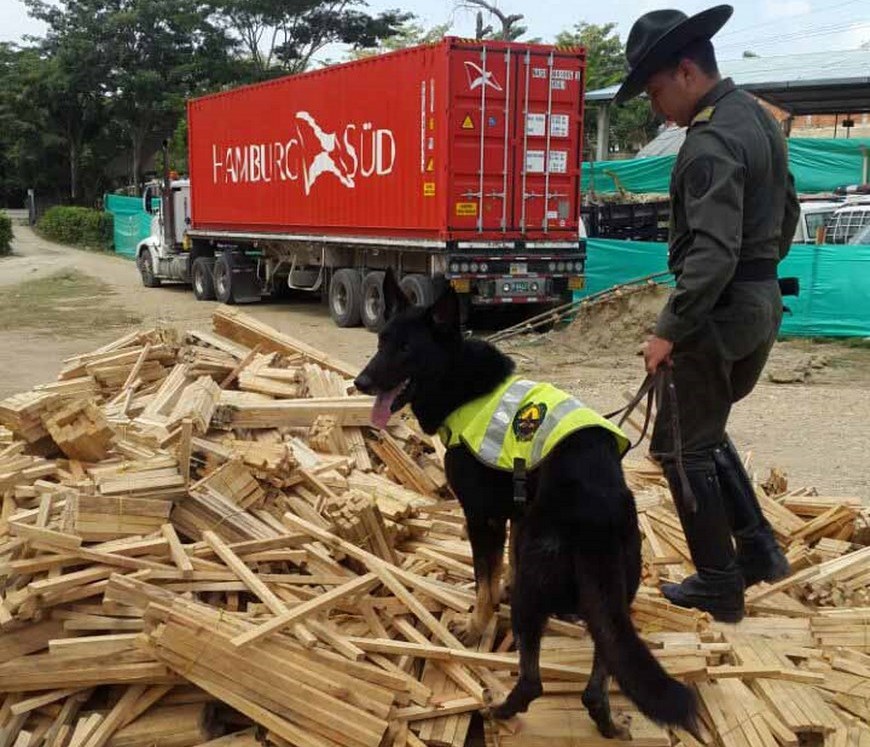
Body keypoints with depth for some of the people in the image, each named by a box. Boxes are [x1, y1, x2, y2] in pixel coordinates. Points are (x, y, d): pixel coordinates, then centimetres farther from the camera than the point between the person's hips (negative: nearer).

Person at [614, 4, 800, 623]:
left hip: (720, 311, -10)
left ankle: (719, 587, 13)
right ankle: (758, 549, 23)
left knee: (683, 448, 4)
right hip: (764, 302, 10)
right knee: (706, 430, 23)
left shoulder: (711, 143, -21)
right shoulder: (759, 116, 10)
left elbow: (713, 253, -27)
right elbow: (789, 211, 19)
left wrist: (669, 330, -22)